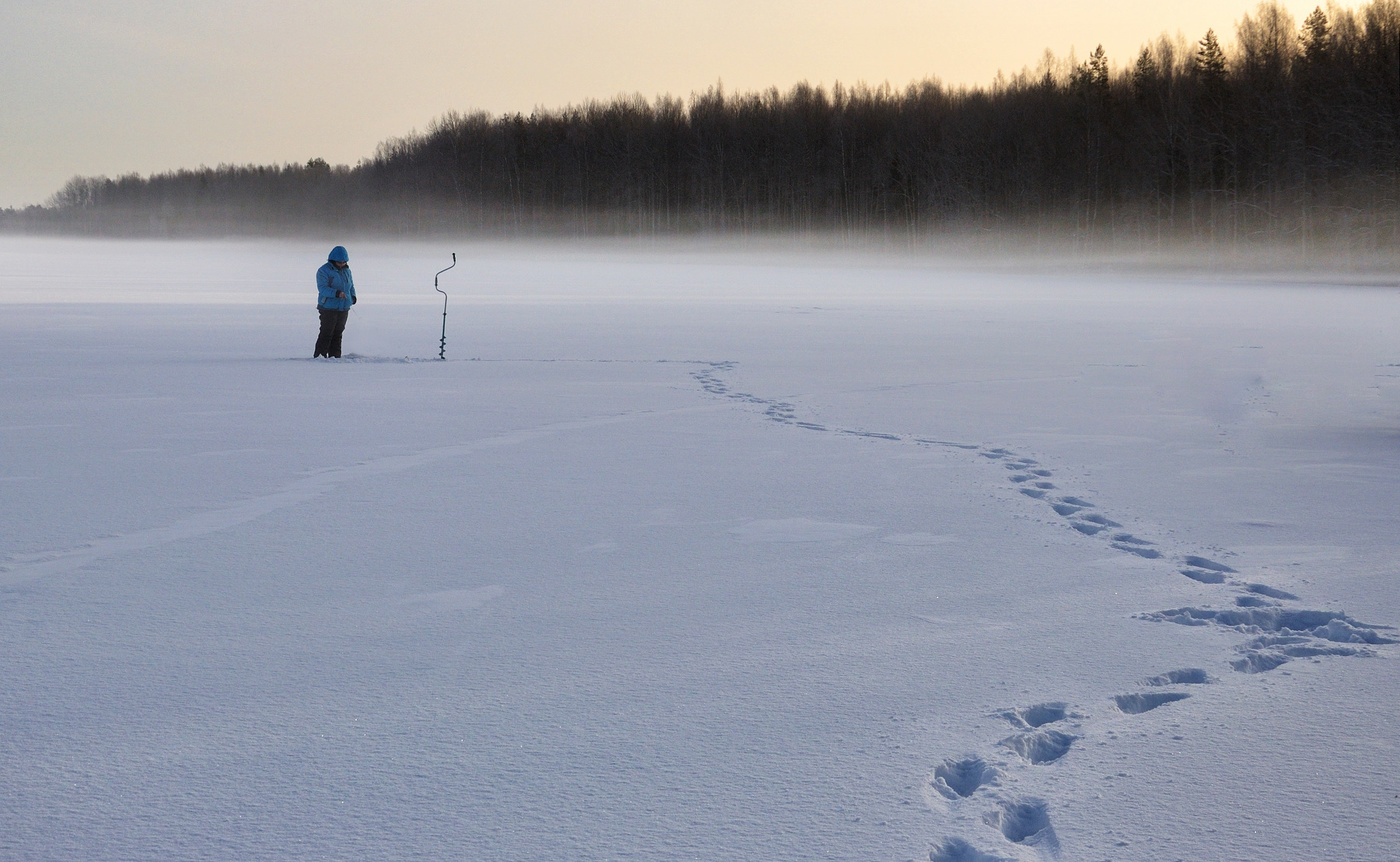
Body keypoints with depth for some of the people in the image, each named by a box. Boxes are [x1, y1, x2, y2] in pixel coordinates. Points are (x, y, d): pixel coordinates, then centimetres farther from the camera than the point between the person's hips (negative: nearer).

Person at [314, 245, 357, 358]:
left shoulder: (346, 270, 12)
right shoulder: (324, 271, -9)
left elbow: (351, 285, 25)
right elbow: (322, 289, -19)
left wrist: (353, 296, 4)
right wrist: (337, 293, -33)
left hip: (343, 309, 6)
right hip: (328, 308, -6)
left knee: (338, 333, 10)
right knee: (326, 334, -9)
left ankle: (335, 356, 15)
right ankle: (320, 356, -5)